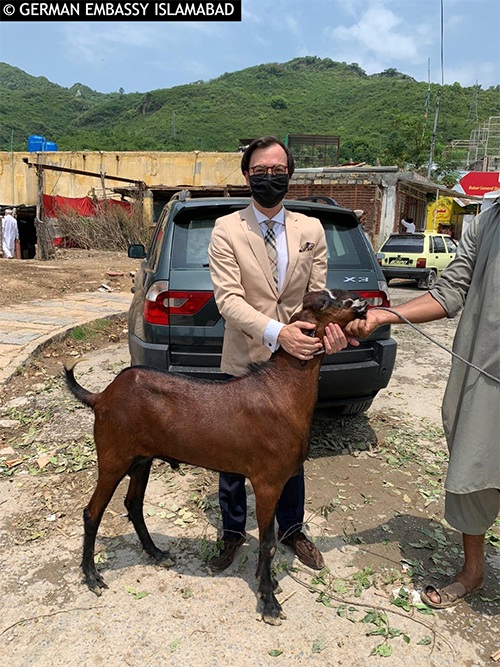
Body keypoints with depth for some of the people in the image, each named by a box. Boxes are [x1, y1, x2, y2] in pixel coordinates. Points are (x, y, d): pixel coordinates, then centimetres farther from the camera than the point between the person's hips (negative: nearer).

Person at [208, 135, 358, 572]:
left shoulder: (311, 230, 3)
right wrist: (276, 331, -32)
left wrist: (332, 328, -21)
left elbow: (318, 294, 2)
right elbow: (228, 298, -17)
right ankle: (233, 532, 39)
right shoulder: (227, 230, -6)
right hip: (244, 362, -2)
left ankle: (292, 529, 43)